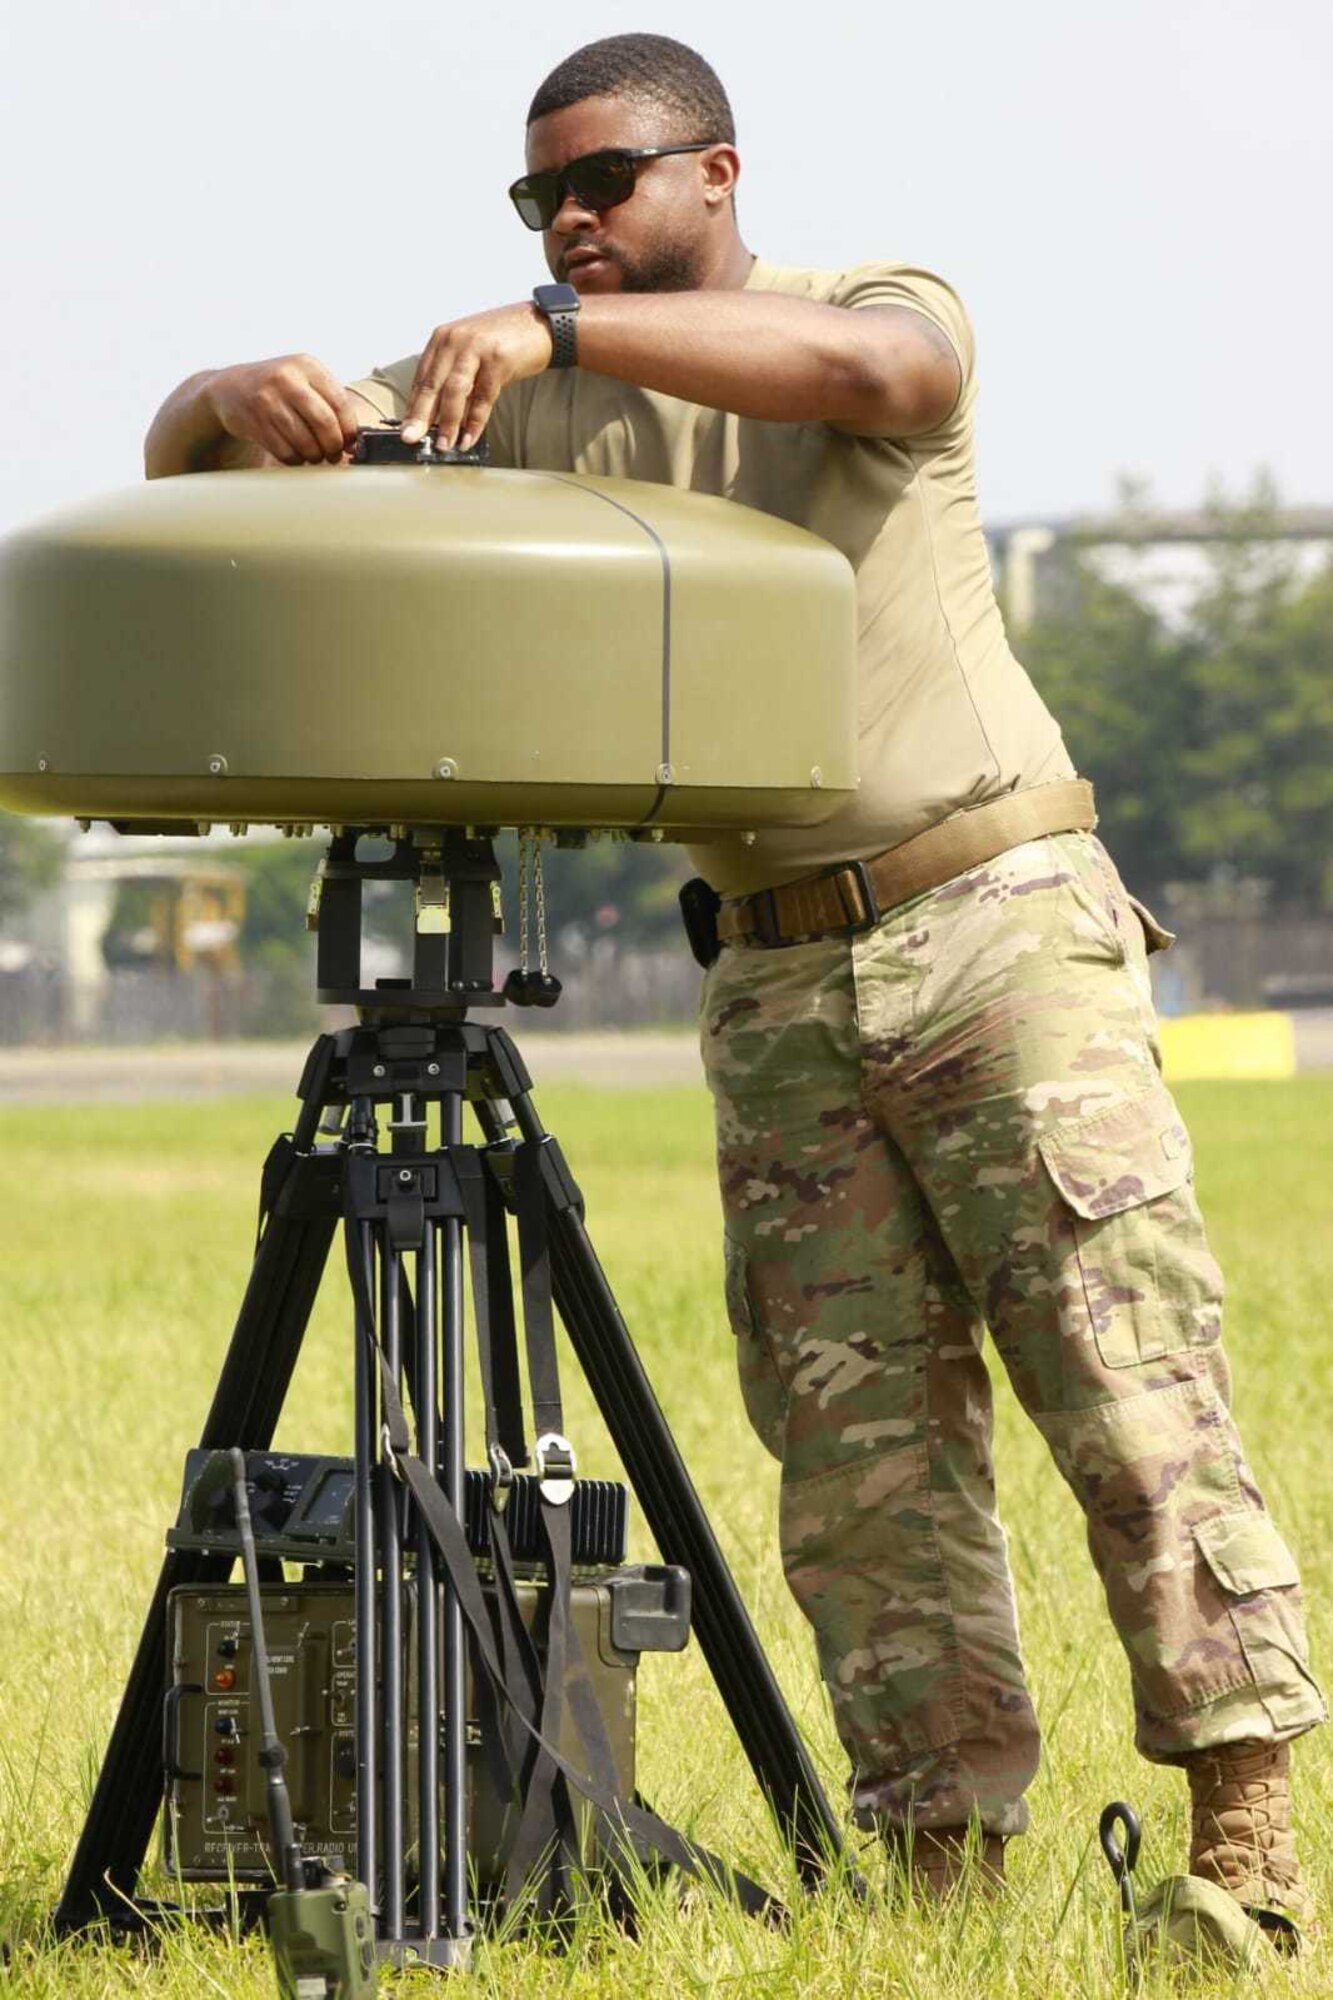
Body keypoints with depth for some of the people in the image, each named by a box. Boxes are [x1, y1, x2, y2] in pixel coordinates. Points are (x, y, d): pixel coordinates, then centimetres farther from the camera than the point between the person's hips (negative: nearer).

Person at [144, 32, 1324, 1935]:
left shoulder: (893, 311, -1)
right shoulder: (523, 410, 10)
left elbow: (857, 370, -28)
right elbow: (182, 457, 6)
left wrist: (563, 328, -33)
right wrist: (248, 399, -19)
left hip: (999, 921, -4)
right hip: (782, 985, 5)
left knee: (1128, 1380, -10)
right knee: (860, 1436, -2)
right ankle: (951, 1859, -1)